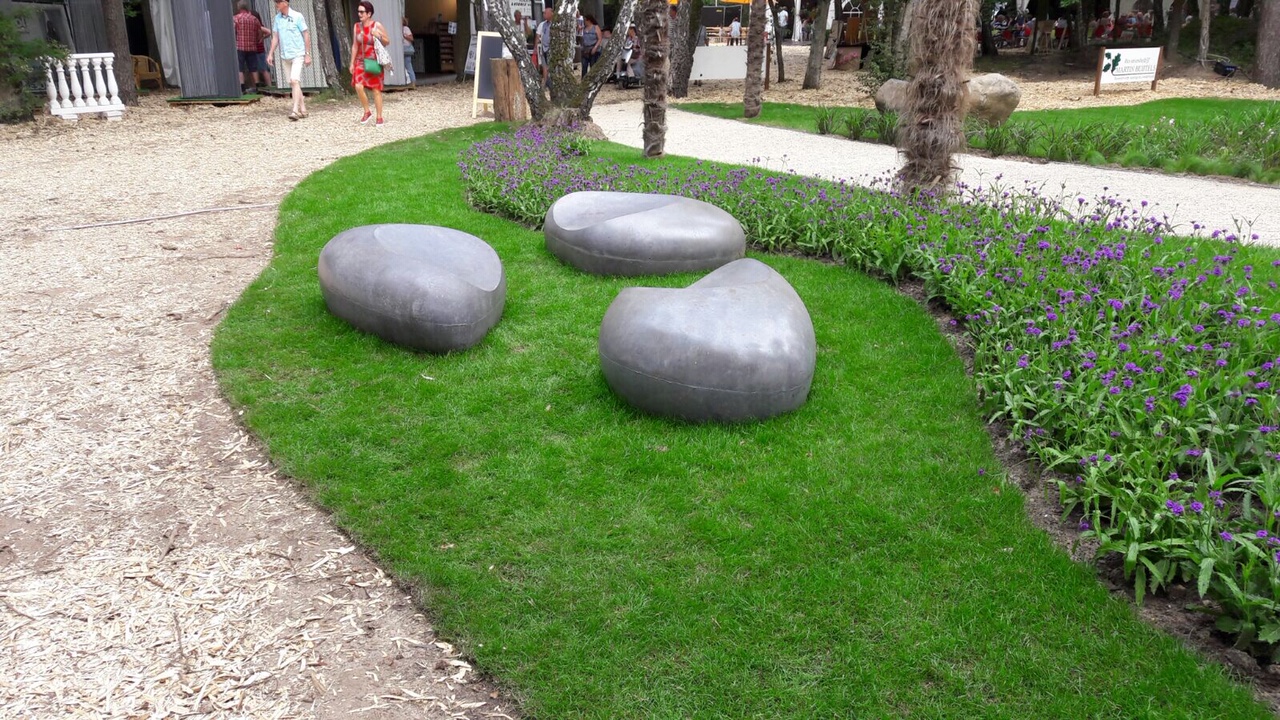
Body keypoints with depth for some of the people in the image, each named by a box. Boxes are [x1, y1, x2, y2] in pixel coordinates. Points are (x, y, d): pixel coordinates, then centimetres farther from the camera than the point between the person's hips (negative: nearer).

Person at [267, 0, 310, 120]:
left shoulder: (297, 16, -7)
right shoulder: (276, 19, 7)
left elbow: (306, 35, -4)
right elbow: (275, 37, 12)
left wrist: (307, 54, -8)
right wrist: (271, 53, 4)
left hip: (297, 54, -6)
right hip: (285, 56, 6)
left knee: (295, 81, -17)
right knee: (292, 83, 8)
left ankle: (295, 110, -20)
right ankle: (303, 109, 16)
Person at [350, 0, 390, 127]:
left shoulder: (377, 25, -6)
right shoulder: (356, 26, 4)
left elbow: (387, 41, 2)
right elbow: (355, 46, 8)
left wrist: (379, 36, -18)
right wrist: (352, 63, 5)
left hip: (375, 61, -3)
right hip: (361, 61, 3)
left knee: (376, 89, -1)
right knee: (358, 86, -15)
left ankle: (379, 118, 8)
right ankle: (367, 112, 4)